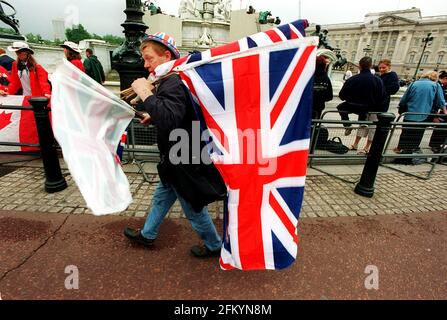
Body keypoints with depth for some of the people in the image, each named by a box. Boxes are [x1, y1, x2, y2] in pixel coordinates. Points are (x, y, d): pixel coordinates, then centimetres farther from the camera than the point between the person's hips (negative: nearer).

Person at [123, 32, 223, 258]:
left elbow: (170, 122, -42)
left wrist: (146, 94, -34)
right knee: (161, 197, 25)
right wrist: (154, 118, 8)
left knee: (193, 209, 9)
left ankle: (214, 245, 32)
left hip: (181, 162, -10)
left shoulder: (173, 85, -25)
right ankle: (147, 235, 47)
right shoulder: (172, 81, 8)